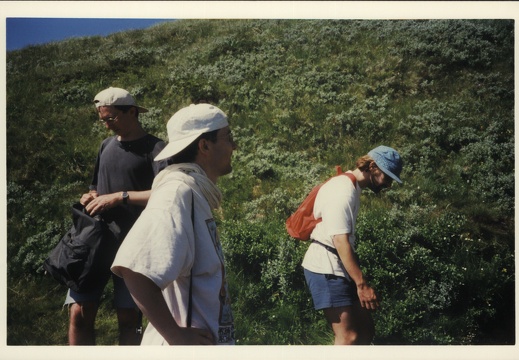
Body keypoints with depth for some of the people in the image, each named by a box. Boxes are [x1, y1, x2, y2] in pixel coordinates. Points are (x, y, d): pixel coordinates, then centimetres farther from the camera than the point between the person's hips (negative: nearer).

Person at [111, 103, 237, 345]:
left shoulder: (196, 194, 10)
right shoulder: (179, 191, -19)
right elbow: (135, 269, -32)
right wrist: (175, 334, -26)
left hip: (209, 340, 9)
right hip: (189, 344, -9)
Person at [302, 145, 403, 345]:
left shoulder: (353, 187, 15)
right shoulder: (342, 191, -17)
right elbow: (340, 241, -25)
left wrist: (360, 282, 20)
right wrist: (362, 284, -26)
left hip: (341, 269, 10)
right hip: (325, 270, -10)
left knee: (366, 332, 11)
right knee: (348, 336, -14)